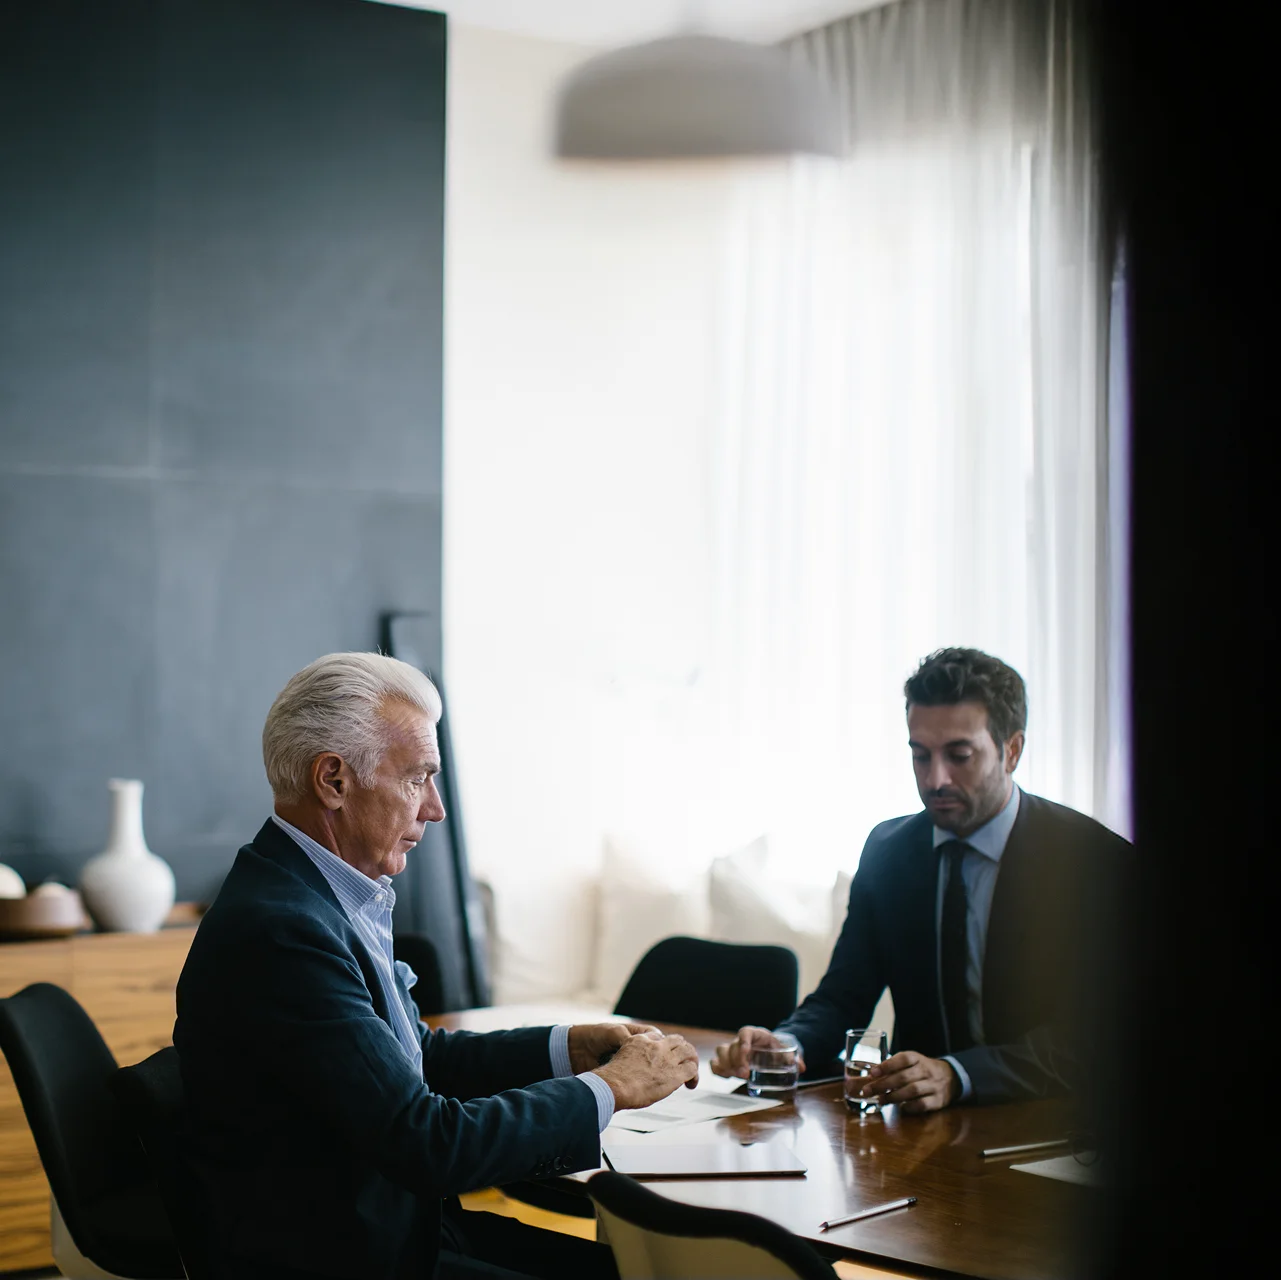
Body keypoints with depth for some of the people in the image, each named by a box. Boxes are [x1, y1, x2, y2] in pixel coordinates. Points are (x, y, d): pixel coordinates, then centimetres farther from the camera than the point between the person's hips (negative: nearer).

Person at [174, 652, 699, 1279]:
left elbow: (421, 1054, 18)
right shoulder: (277, 930, -24)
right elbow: (428, 1143, -25)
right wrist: (609, 1088, -14)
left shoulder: (337, 897, 7)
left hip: (405, 1219, 9)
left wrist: (568, 1046, 4)